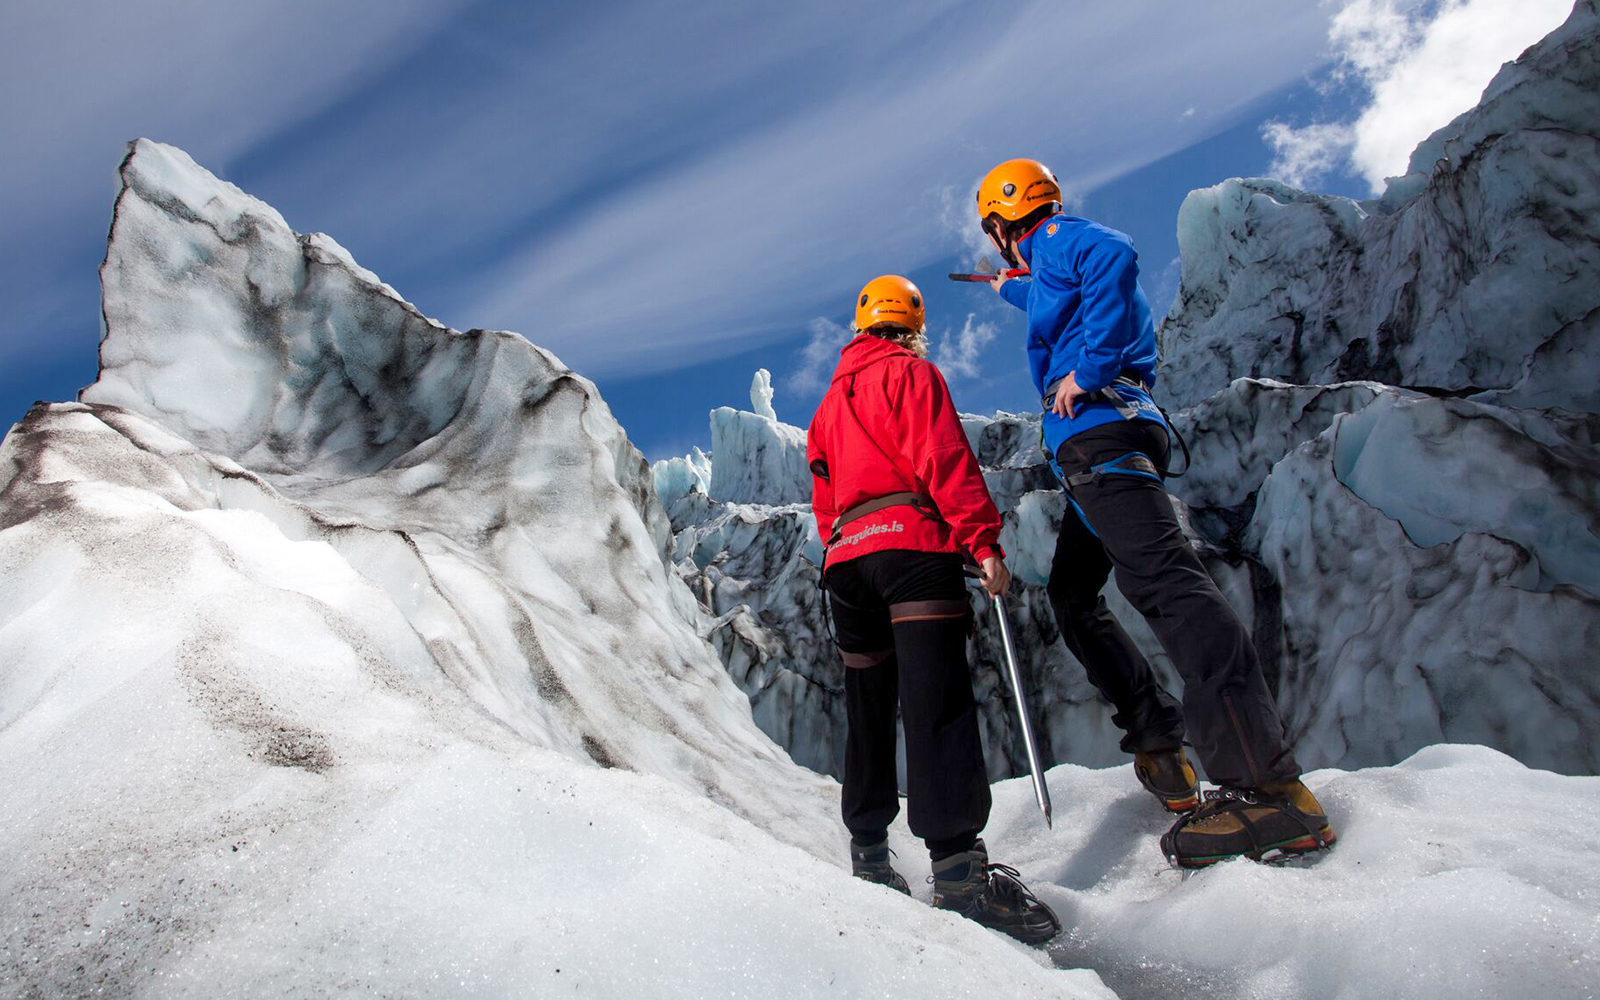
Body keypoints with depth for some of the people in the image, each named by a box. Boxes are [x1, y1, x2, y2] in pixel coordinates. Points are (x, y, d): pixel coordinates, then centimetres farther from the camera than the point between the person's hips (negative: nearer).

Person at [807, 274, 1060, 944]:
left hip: (845, 557, 7)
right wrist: (984, 541, -12)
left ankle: (869, 853, 17)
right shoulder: (910, 372, 7)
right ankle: (957, 865, -25)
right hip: (913, 543, -7)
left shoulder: (830, 400, 28)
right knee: (936, 701, -17)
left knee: (870, 709, 11)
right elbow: (942, 457, -8)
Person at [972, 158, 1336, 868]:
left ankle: (1269, 786, -35)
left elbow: (1113, 257, -20)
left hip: (1100, 424, -11)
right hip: (1094, 447, 11)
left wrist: (1086, 366, -21)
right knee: (1071, 596, 16)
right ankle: (1157, 739, 13)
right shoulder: (1047, 269, 32)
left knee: (1156, 574, -26)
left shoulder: (1056, 239, 5)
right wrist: (1010, 289, 78)